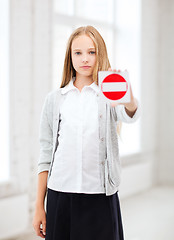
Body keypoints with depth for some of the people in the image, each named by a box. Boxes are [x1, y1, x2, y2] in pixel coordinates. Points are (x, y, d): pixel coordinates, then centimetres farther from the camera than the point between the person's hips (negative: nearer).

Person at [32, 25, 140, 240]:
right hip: (60, 196, 2)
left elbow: (129, 115, -22)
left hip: (101, 198, -1)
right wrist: (39, 206, 6)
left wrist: (129, 100, -46)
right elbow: (46, 154, 8)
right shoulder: (55, 99, 7)